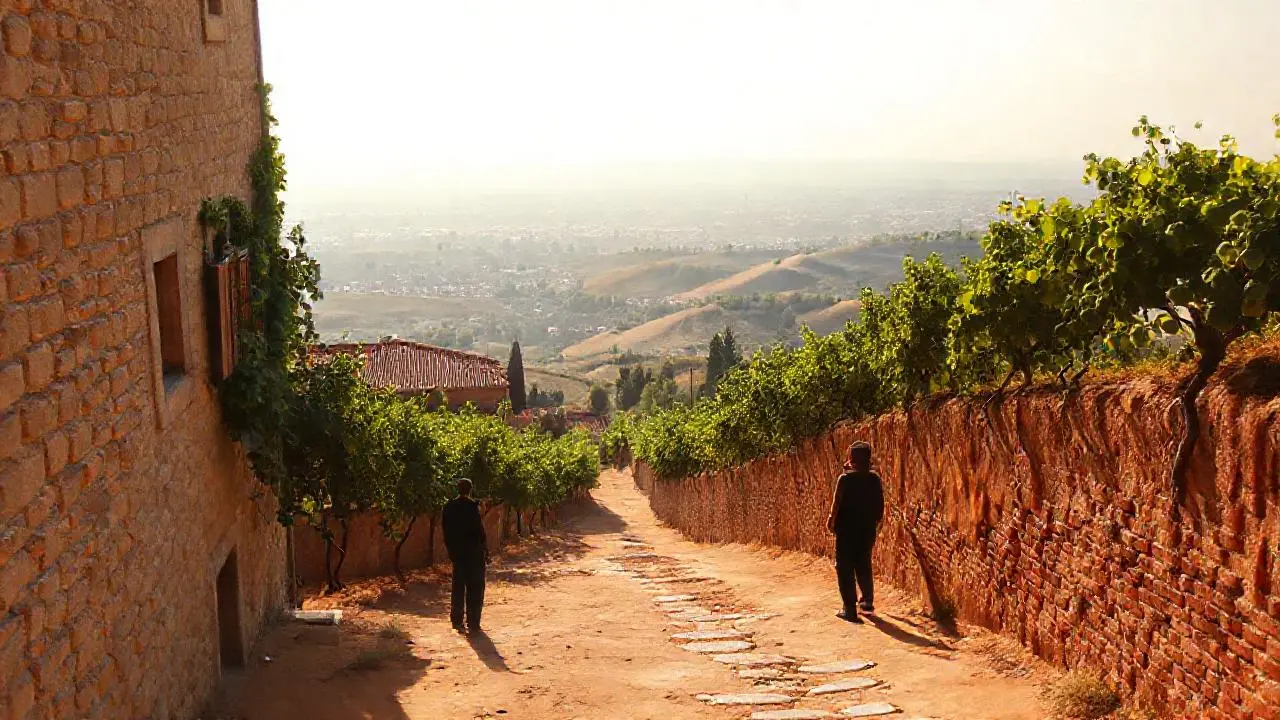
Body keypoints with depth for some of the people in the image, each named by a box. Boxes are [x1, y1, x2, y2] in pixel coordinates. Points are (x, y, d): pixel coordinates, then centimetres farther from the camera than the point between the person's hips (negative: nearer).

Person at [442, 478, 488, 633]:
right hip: (473, 552, -6)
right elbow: (479, 529, -13)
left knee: (458, 587, 13)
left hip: (457, 551, 6)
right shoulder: (472, 506, -14)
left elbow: (446, 531, 9)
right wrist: (486, 550, -5)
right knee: (475, 588, 1)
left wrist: (451, 550, 17)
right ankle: (473, 622, 1)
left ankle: (457, 620, 16)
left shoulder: (449, 507, 4)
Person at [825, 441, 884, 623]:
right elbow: (880, 506, 5)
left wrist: (831, 520, 3)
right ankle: (867, 602, 29)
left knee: (845, 569, 2)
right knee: (864, 566, 21)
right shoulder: (875, 479, 0)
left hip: (847, 530, -5)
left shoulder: (845, 478, -14)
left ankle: (850, 610, -1)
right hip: (867, 530, 5)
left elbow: (837, 504, -13)